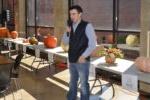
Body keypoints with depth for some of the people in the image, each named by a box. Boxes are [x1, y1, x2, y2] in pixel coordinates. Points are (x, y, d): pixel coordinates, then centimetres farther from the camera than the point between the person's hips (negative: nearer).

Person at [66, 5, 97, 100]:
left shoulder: (87, 26, -10)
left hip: (82, 61, -6)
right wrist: (67, 33, -6)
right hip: (72, 60, 6)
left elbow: (93, 44, -13)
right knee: (72, 83, 19)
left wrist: (84, 56, -18)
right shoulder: (70, 26, 7)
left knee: (84, 85, 6)